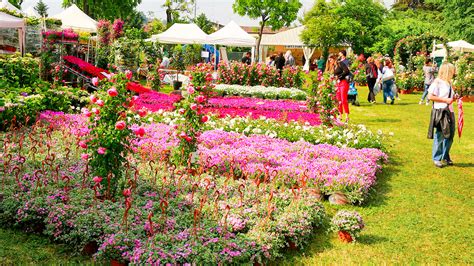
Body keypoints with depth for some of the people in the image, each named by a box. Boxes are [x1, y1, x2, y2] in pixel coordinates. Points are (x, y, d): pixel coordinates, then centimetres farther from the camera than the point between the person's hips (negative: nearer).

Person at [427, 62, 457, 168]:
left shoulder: (449, 83, 14)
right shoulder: (437, 82, -10)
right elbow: (430, 96, -16)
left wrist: (454, 97, 6)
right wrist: (445, 100, -17)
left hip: (449, 111, 8)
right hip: (440, 111, -8)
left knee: (450, 135, 11)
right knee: (440, 136, -1)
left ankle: (445, 156, 27)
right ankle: (436, 159, 10)